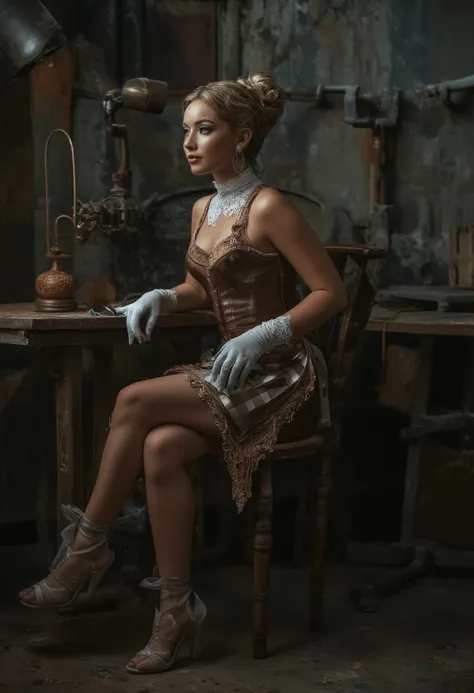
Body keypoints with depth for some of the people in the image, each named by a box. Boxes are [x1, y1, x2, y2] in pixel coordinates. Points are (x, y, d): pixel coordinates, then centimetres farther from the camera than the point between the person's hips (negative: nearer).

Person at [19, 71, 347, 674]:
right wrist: (162, 298, 4)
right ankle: (176, 607, -14)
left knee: (135, 401, -23)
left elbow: (331, 292, -14)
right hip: (228, 370, 7)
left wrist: (263, 335, -25)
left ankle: (88, 545, -7)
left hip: (277, 376, -7)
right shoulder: (203, 210, 12)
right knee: (160, 449, -22)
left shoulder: (269, 208, -13)